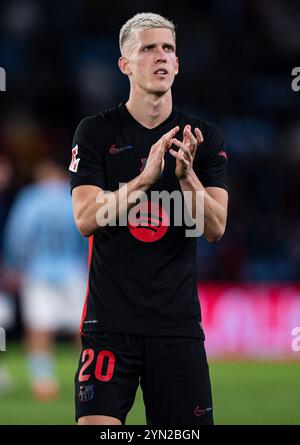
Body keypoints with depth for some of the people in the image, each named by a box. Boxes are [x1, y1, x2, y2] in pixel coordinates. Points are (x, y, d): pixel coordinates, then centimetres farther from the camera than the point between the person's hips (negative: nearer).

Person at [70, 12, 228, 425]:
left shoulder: (205, 138, 6)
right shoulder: (96, 132, 1)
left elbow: (215, 228, -2)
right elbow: (85, 219, -10)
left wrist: (186, 174, -19)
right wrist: (146, 177, -21)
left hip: (178, 322, 2)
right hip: (109, 320, -2)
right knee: (96, 423, -14)